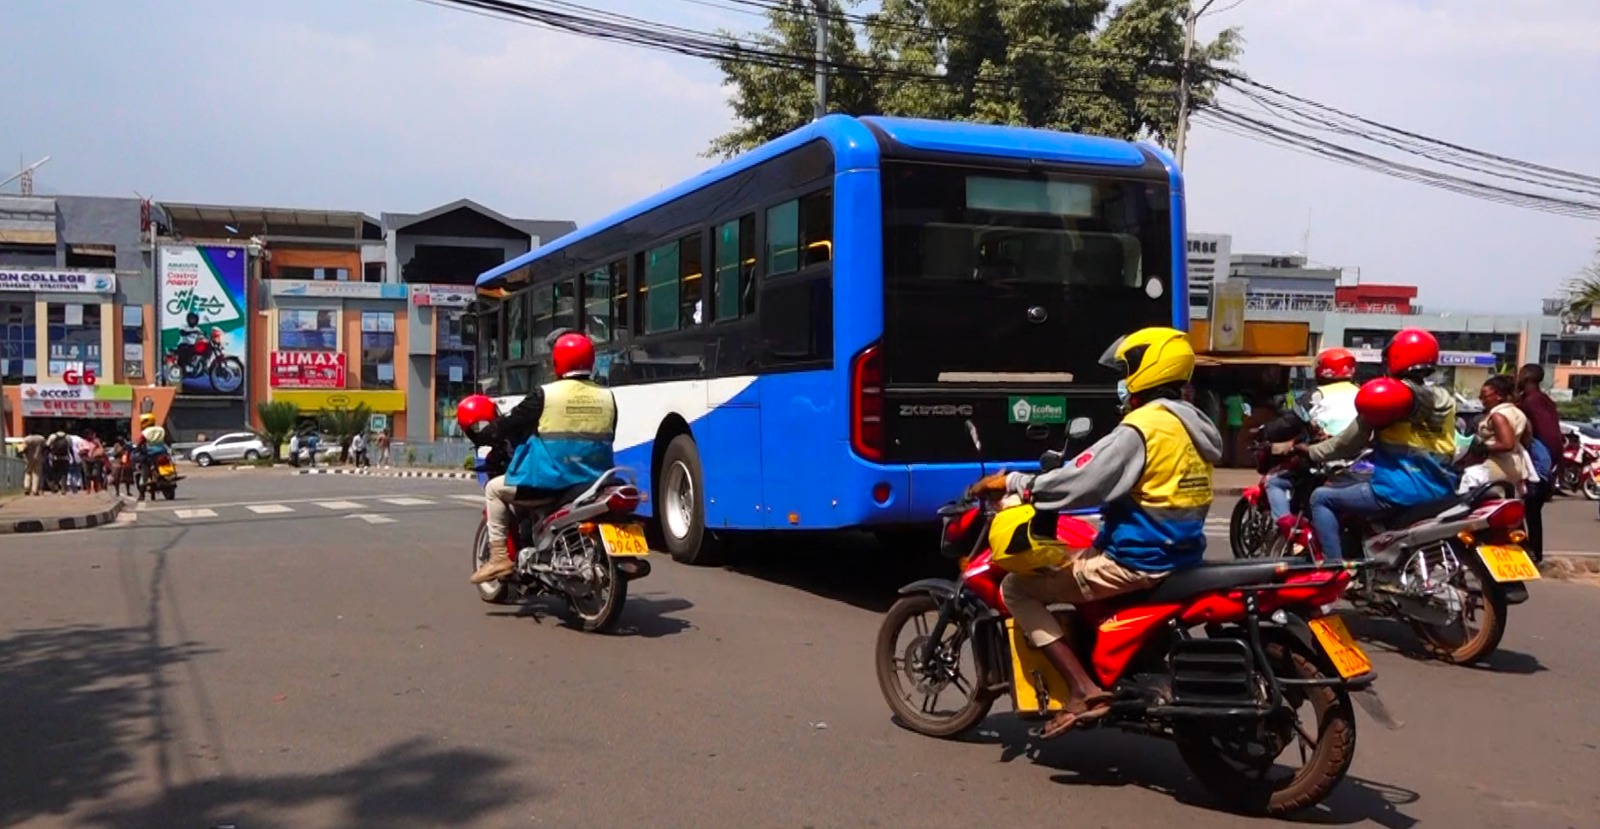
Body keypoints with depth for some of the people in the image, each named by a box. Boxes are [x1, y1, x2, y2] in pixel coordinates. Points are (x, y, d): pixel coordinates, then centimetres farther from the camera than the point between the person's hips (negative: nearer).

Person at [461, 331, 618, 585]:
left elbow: (509, 425, -3)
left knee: (495, 488, 18)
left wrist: (483, 433, 17)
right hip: (594, 483, 5)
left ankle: (499, 557, 10)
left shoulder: (545, 395, -10)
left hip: (549, 483, -5)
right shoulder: (607, 397, 4)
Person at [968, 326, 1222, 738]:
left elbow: (1082, 482, -20)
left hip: (1138, 561, -10)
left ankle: (1084, 689, -11)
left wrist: (1014, 482, -9)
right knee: (1067, 562, 30)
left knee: (1017, 587, -4)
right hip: (1177, 554, 10)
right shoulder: (1191, 425, 12)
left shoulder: (1143, 425, -18)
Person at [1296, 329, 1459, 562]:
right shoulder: (1445, 400, 10)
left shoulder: (1384, 395, -8)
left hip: (1399, 492, -7)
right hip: (1440, 491, 7)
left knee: (1321, 497, 7)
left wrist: (1311, 451, 16)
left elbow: (1349, 444, 1)